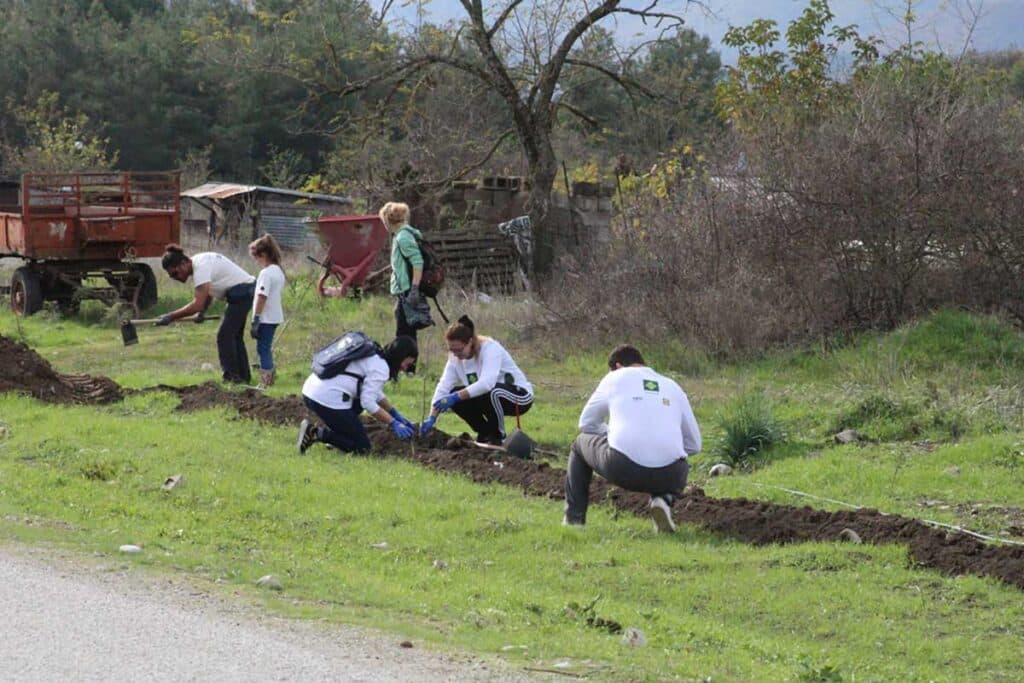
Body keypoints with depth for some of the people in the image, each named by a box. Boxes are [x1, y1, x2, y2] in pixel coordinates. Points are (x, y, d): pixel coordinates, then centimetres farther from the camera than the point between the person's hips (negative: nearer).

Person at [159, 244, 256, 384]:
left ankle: (231, 377, -9)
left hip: (241, 292, -11)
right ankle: (244, 376, 24)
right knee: (235, 336, 18)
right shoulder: (198, 263, 7)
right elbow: (208, 292, 19)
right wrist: (201, 312, 4)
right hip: (247, 291, 11)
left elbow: (197, 304, -30)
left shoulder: (201, 268, -24)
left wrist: (171, 317, -27)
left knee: (225, 336, -10)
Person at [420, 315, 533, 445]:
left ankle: (498, 436, -12)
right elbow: (443, 387, -12)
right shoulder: (456, 358, -5)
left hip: (521, 396, -7)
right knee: (453, 394, -13)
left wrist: (456, 397, -45)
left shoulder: (490, 348, -26)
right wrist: (432, 418, -24)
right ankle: (485, 434, 5)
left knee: (492, 392, -38)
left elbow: (487, 383, -41)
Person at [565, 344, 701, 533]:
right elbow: (694, 444, 25)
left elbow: (587, 423, 26)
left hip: (622, 467, -2)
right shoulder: (673, 386, 24)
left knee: (580, 444, 28)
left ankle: (573, 519, 24)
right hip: (667, 476, 2)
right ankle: (664, 499, 6)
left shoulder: (615, 378, 17)